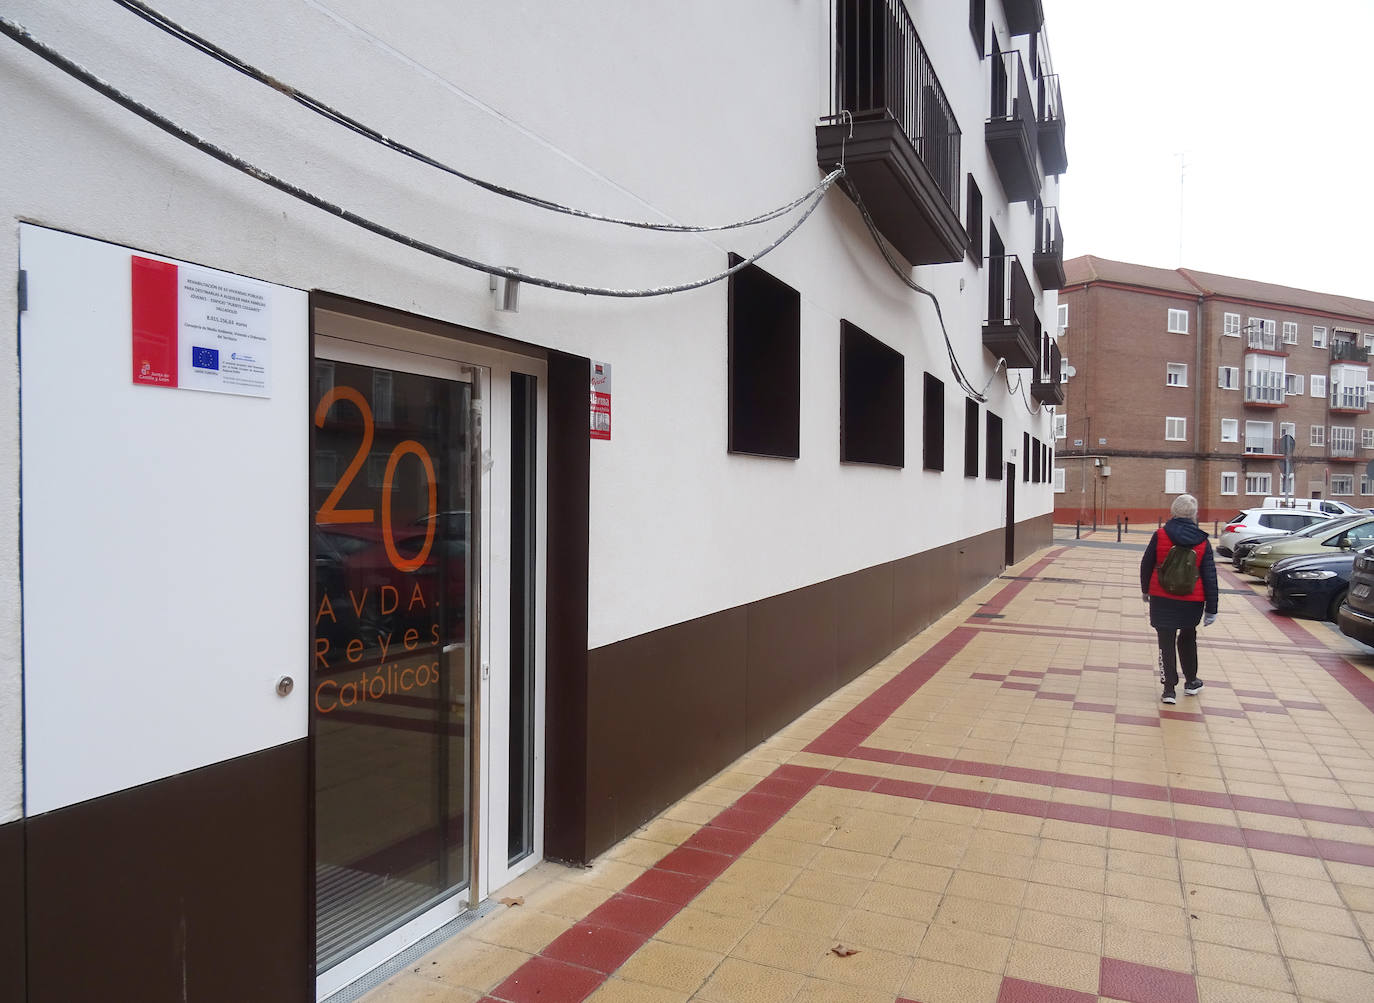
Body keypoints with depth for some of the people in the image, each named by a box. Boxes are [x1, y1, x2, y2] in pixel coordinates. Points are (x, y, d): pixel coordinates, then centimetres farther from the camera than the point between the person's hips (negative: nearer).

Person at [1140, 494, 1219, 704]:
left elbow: (1146, 565, 0)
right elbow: (1210, 576, -1)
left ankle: (1169, 689, 3)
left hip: (1162, 598, -2)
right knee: (1188, 638, 23)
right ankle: (1191, 681, 35)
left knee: (1166, 642, 4)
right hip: (1192, 601, 2)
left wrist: (1145, 590, 17)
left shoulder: (1160, 535, -8)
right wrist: (1211, 609, 4)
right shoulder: (1202, 541, -4)